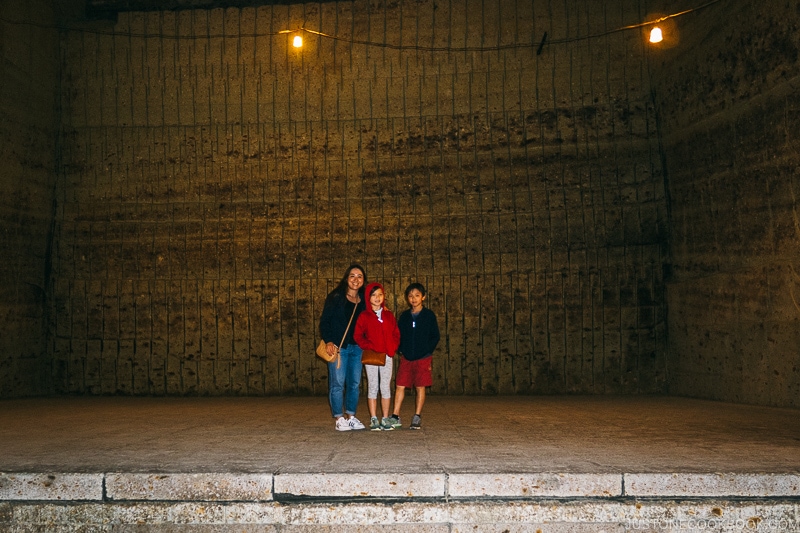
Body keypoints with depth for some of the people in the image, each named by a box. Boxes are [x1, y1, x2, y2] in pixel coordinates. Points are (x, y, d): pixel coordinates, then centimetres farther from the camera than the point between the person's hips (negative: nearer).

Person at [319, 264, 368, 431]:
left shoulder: (364, 300, 10)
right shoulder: (336, 297, -2)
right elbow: (324, 321, -3)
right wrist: (328, 341, -15)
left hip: (357, 347, 4)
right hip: (338, 346, -4)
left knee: (354, 383, 7)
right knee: (338, 383, -3)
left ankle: (351, 417, 18)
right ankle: (339, 419, 5)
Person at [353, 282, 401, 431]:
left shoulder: (389, 315, 10)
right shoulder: (364, 316, 2)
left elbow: (396, 334, 9)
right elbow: (358, 336, -2)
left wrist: (392, 348, -6)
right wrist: (369, 347, -13)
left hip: (387, 356, 2)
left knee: (386, 387, 3)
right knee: (372, 387, 2)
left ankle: (385, 419, 9)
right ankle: (374, 419, 8)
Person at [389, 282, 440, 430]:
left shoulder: (429, 315, -1)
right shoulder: (404, 315, 8)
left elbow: (435, 336, 1)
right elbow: (398, 335, 12)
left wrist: (427, 351, -7)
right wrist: (401, 350, 0)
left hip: (423, 358, -3)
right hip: (406, 358, 3)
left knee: (420, 387, 4)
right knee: (400, 386, 0)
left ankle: (417, 418, 13)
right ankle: (395, 417, 7)